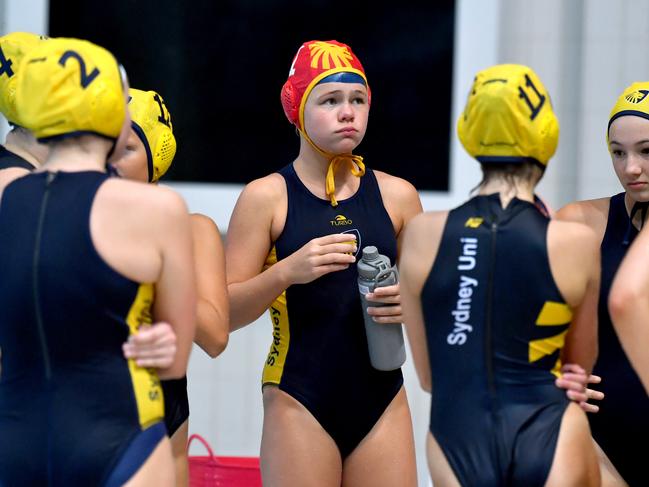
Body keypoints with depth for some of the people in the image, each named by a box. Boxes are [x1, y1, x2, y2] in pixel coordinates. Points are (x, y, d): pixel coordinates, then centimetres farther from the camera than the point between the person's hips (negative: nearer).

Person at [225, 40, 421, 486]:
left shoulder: (396, 196, 7)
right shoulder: (266, 198, -1)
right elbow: (225, 313, -4)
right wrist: (286, 271, -20)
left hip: (383, 401, 3)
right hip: (300, 402, -3)